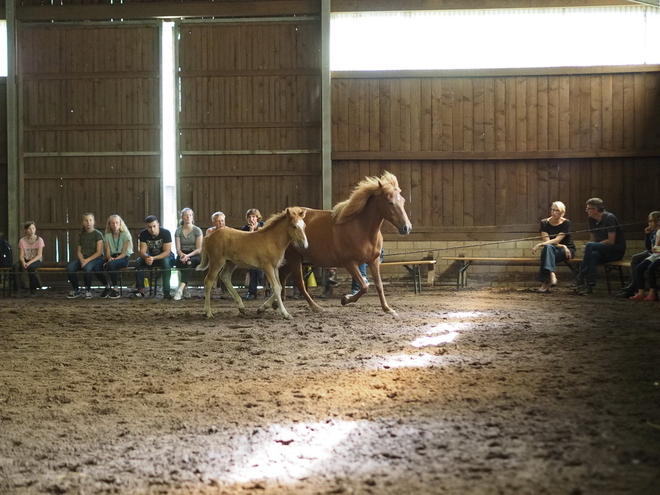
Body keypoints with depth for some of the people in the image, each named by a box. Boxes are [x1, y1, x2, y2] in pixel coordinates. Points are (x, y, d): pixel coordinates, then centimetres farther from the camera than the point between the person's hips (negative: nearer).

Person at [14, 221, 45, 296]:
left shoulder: (39, 240, -4)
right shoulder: (22, 241, 2)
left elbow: (39, 255, -12)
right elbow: (21, 256, -3)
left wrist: (29, 263, -27)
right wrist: (23, 262, -27)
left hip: (36, 261, -2)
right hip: (25, 260, 2)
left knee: (30, 267, -37)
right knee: (16, 267, -30)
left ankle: (33, 290, -24)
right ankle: (16, 289, -26)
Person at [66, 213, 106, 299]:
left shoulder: (98, 234, -2)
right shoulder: (81, 235, 14)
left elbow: (99, 252, -9)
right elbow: (79, 251, 11)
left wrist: (87, 260, -21)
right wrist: (81, 260, -12)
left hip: (96, 259, -5)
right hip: (83, 259, 5)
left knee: (87, 267, -39)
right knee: (70, 267, -26)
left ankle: (88, 290, -19)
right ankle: (76, 290, -8)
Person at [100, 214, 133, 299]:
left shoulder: (125, 235, 0)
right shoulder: (107, 236, 12)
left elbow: (124, 253, -7)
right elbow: (107, 252, 4)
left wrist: (115, 259, -23)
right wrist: (109, 258, -20)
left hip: (123, 258, -4)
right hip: (112, 258, 4)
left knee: (111, 264, -38)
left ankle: (116, 288, -25)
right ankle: (107, 286, -6)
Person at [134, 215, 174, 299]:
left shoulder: (166, 233, -23)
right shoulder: (143, 234, -12)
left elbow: (167, 252, -26)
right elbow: (142, 251, -15)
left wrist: (153, 258, -41)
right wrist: (146, 257, -41)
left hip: (165, 256, -4)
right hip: (151, 256, 4)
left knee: (166, 261, -38)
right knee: (138, 262, -24)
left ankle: (166, 291, -36)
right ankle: (141, 290, -20)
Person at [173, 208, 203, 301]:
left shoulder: (197, 230, 2)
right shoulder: (178, 231, 9)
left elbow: (199, 249, -5)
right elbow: (178, 248, 2)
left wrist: (188, 255, -21)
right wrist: (182, 254, -22)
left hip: (195, 256, -1)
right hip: (182, 255, 1)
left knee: (189, 263, -37)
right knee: (180, 261, -36)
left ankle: (180, 289, -49)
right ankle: (185, 289, -35)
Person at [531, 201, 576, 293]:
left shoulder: (566, 223, -8)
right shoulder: (544, 223, 0)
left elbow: (556, 240, -19)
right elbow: (546, 241, -8)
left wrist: (540, 244, -30)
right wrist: (563, 246, -19)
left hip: (567, 250, -3)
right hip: (552, 251, 3)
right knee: (548, 247, -35)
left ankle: (545, 284, -44)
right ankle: (552, 275, -48)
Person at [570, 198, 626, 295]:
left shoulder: (609, 218, -13)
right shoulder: (592, 220, 10)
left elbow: (611, 241, -18)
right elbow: (592, 239, 15)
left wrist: (589, 247, -15)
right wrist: (588, 249, -9)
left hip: (616, 250, -6)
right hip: (603, 252, 6)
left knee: (590, 246, -30)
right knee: (593, 254, -32)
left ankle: (580, 278, -31)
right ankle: (590, 285, -40)